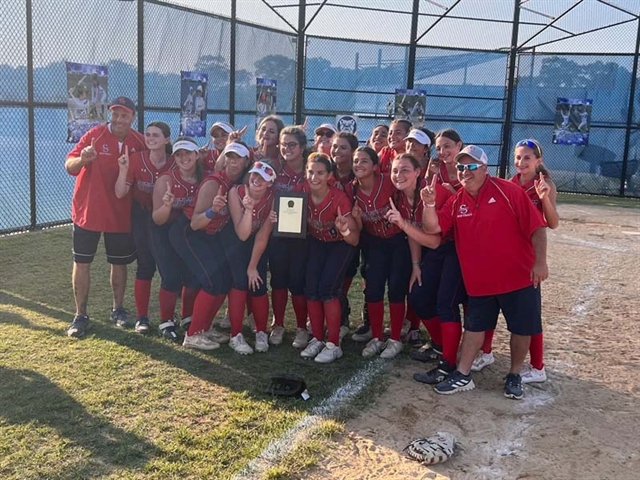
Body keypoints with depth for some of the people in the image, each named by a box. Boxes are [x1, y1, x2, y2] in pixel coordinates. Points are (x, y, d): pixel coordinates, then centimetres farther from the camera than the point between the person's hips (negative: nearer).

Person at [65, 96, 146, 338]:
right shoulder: (95, 135, -10)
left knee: (119, 263, 12)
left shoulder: (140, 142, -4)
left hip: (121, 214, 2)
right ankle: (80, 316, 15)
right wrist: (81, 159, -37)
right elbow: (69, 165, -17)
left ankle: (118, 309, 30)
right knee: (82, 263, 3)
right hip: (88, 211, -2)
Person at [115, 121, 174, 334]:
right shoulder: (136, 159, -12)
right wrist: (123, 169, -27)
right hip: (142, 218, -1)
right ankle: (142, 317, 11)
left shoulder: (175, 163, -10)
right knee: (146, 266, -1)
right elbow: (120, 193, -14)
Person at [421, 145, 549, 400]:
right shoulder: (456, 201, 3)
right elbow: (433, 228, -4)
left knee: (521, 329, 9)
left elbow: (536, 227, -12)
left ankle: (514, 376, 28)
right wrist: (429, 205, -22)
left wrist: (540, 262, -19)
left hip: (519, 277, -3)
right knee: (474, 326, 12)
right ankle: (463, 375, 23)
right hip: (479, 280, 3)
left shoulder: (508, 191, -11)